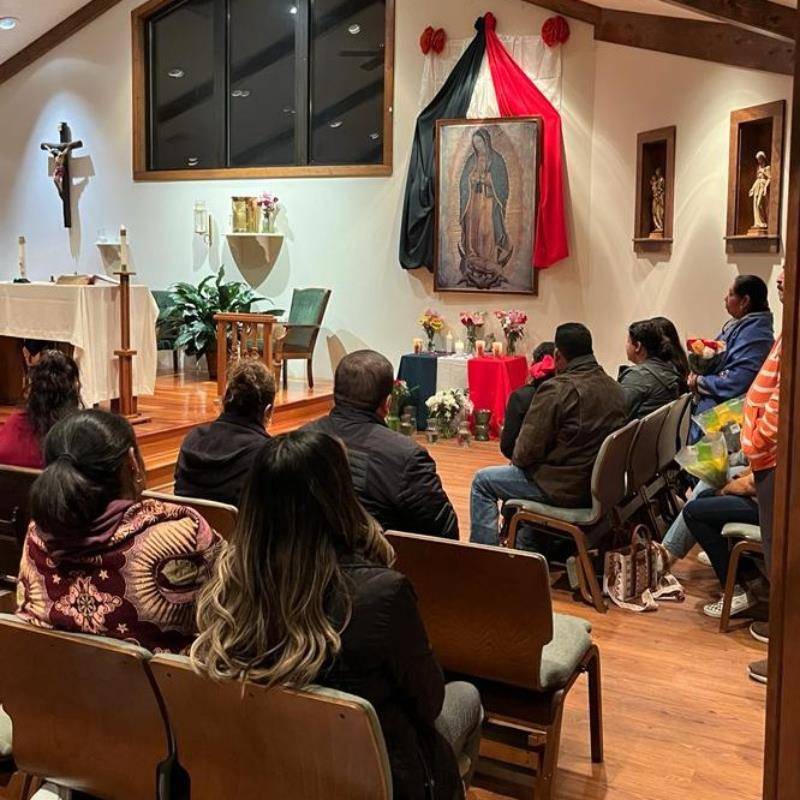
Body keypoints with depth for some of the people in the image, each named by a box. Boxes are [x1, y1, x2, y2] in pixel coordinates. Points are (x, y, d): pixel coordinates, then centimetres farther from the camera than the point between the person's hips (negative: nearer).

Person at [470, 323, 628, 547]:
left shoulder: (557, 389, -20)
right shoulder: (615, 388, 3)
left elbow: (526, 452, -18)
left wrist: (517, 460, 6)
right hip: (601, 485, 8)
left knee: (482, 481, 8)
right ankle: (526, 549, 40)